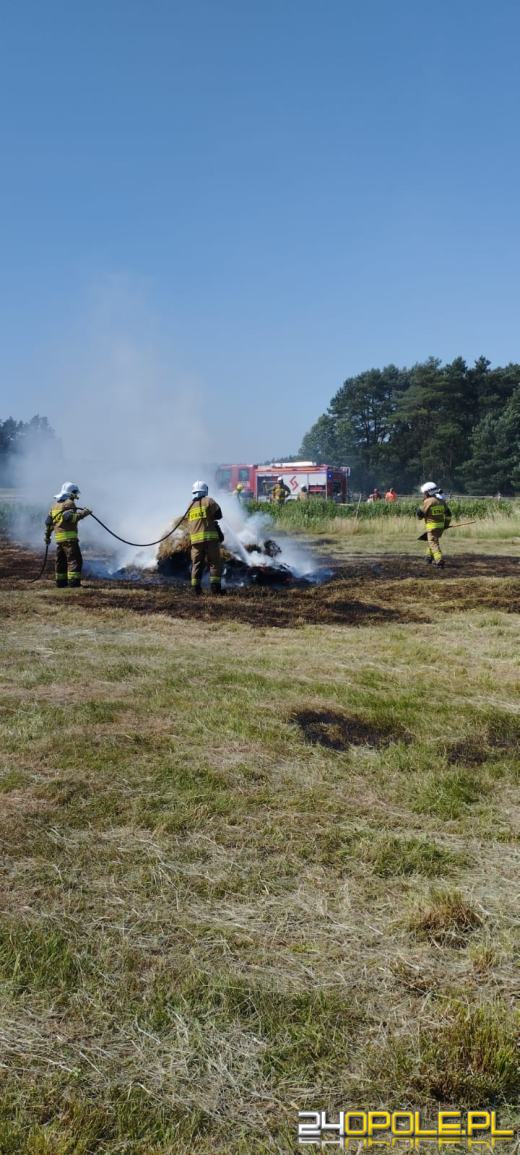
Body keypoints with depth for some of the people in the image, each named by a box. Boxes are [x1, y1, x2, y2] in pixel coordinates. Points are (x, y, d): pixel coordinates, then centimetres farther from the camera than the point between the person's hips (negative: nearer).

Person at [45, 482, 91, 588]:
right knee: (75, 559, -9)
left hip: (58, 537, 9)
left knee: (61, 560, 16)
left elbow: (48, 522, 20)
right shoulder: (69, 503, -6)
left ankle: (61, 582, 21)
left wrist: (47, 536, 26)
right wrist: (83, 513, -18)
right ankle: (73, 582, -16)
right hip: (69, 536, -9)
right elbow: (69, 517, -21)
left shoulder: (55, 505, 20)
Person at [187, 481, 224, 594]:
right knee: (215, 563, -2)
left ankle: (196, 588, 5)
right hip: (210, 537, -5)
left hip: (195, 539, 5)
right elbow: (218, 515, -3)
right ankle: (215, 587, -8)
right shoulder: (208, 501, -1)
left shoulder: (191, 506, 17)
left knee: (197, 563, 8)